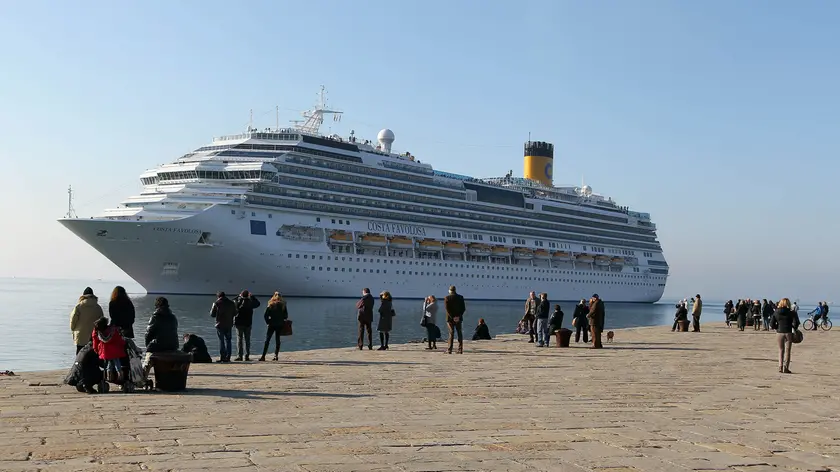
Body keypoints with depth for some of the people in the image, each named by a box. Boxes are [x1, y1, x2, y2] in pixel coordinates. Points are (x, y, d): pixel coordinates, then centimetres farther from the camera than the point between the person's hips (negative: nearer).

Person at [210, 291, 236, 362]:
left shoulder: (217, 303, -7)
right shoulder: (231, 303, 3)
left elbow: (212, 314, -1)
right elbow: (234, 313, 10)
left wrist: (213, 306, 15)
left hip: (220, 325, -3)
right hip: (229, 325, 3)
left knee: (221, 341, 2)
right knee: (228, 340, 10)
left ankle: (222, 357, -2)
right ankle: (227, 358, 7)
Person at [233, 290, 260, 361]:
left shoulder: (238, 301, -7)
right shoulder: (250, 302, -5)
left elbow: (233, 301, 14)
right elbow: (258, 303, 14)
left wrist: (239, 296, 21)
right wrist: (252, 296, 20)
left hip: (239, 323, -1)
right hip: (248, 324, 1)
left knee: (239, 340, 3)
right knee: (247, 340, 7)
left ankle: (239, 356, -2)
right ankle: (247, 356, 5)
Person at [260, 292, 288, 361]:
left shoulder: (270, 305, -4)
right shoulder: (283, 305, 2)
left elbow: (265, 316, -7)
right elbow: (286, 316, 3)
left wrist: (268, 322, 5)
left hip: (271, 324, -2)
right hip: (280, 325, 2)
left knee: (267, 340, -1)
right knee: (277, 339, 10)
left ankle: (263, 356, -7)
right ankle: (276, 355, 5)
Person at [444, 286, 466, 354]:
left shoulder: (447, 298, -5)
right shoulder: (460, 297, 4)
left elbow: (447, 309, -12)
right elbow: (464, 308, -1)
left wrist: (452, 317, -12)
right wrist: (458, 316, -6)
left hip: (450, 318, -2)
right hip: (459, 319, 2)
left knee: (451, 333, 0)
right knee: (459, 333, 7)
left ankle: (449, 350, -5)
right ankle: (460, 349, 3)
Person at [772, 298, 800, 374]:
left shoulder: (776, 313, 2)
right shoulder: (791, 313, -5)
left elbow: (772, 323, 1)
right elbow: (796, 322, -12)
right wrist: (794, 329, 4)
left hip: (779, 333, 2)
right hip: (788, 333, -2)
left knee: (781, 350, 14)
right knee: (787, 351, 4)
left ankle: (780, 367, 7)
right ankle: (786, 367, -1)